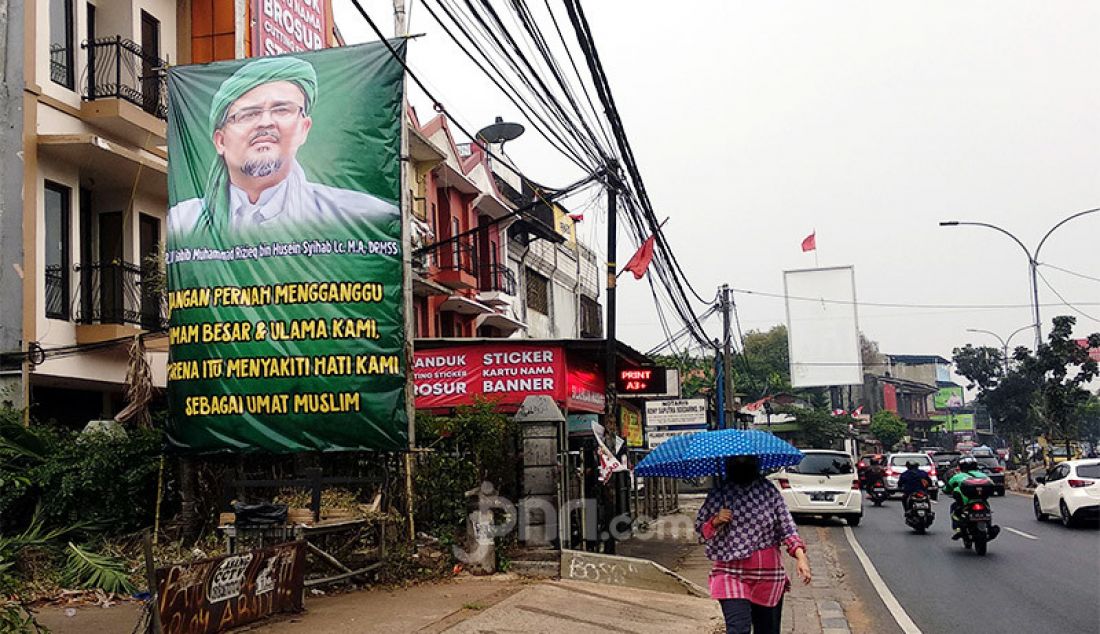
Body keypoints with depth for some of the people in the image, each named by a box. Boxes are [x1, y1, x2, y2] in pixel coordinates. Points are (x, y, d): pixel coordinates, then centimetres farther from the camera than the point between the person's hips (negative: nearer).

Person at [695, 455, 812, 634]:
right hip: (731, 572, -2)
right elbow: (700, 528, 8)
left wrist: (801, 557, -12)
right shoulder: (719, 493, 0)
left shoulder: (769, 490, 1)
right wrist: (716, 521, -13)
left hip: (768, 573, 2)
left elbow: (787, 527, 2)